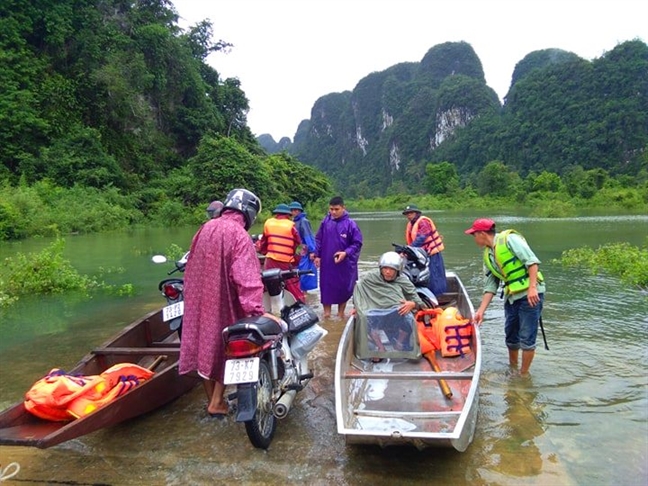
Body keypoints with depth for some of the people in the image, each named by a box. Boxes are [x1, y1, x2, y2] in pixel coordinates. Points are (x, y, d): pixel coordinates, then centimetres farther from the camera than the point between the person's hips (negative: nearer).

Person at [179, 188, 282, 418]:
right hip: (223, 304, -6)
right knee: (225, 349, 12)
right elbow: (246, 277, -27)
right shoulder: (239, 235, -18)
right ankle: (216, 403, 18)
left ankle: (211, 397, 32)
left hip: (198, 302, 7)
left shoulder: (206, 228, 5)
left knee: (204, 344, 16)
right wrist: (256, 310, -31)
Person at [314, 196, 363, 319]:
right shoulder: (325, 221, -1)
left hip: (344, 264, -2)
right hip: (327, 262, 2)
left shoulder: (350, 224, -10)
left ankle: (341, 313, 27)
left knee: (343, 288, 10)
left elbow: (357, 243, -6)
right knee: (326, 287, 7)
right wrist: (317, 255, 3)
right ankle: (327, 313, 20)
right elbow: (318, 239, 8)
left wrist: (346, 253, -17)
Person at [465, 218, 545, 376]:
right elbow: (491, 286, 11)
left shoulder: (509, 239, -11)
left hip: (530, 294, -8)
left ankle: (524, 374, 13)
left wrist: (532, 287, -25)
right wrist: (481, 310, 7)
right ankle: (512, 368, 35)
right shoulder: (488, 255, 11)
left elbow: (532, 261, -18)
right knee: (511, 336, 16)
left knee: (526, 338, -2)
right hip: (511, 297, 8)